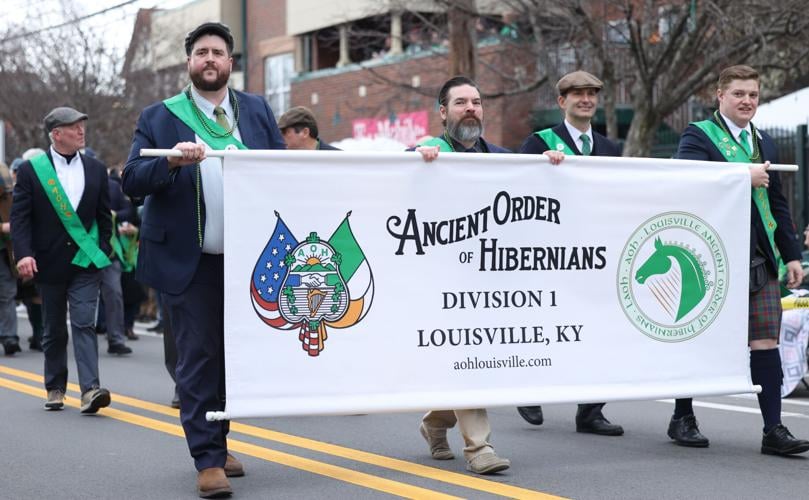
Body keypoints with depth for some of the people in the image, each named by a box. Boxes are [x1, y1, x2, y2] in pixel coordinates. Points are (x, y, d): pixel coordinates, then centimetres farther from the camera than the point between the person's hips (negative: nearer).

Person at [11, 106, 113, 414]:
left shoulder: (95, 169, 7)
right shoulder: (31, 170, -1)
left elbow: (104, 216, 12)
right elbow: (20, 217, -5)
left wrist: (103, 251, 2)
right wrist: (24, 254, -17)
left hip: (86, 261, 1)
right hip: (49, 262, 0)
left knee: (84, 323, -11)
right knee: (54, 329, 10)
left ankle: (90, 389, -19)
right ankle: (55, 388, 23)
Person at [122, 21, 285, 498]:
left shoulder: (257, 110, 10)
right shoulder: (159, 118, 2)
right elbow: (132, 181, -4)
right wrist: (171, 161, -23)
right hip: (189, 261, -3)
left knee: (236, 356, 12)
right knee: (199, 359, -3)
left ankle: (216, 441, 28)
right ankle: (208, 460, 0)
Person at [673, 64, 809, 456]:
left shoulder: (764, 142, 18)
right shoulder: (698, 136, -2)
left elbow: (777, 204, 20)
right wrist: (742, 178, -22)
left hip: (760, 259, 5)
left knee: (766, 340, -2)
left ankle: (773, 430, -1)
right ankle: (683, 419, 21)